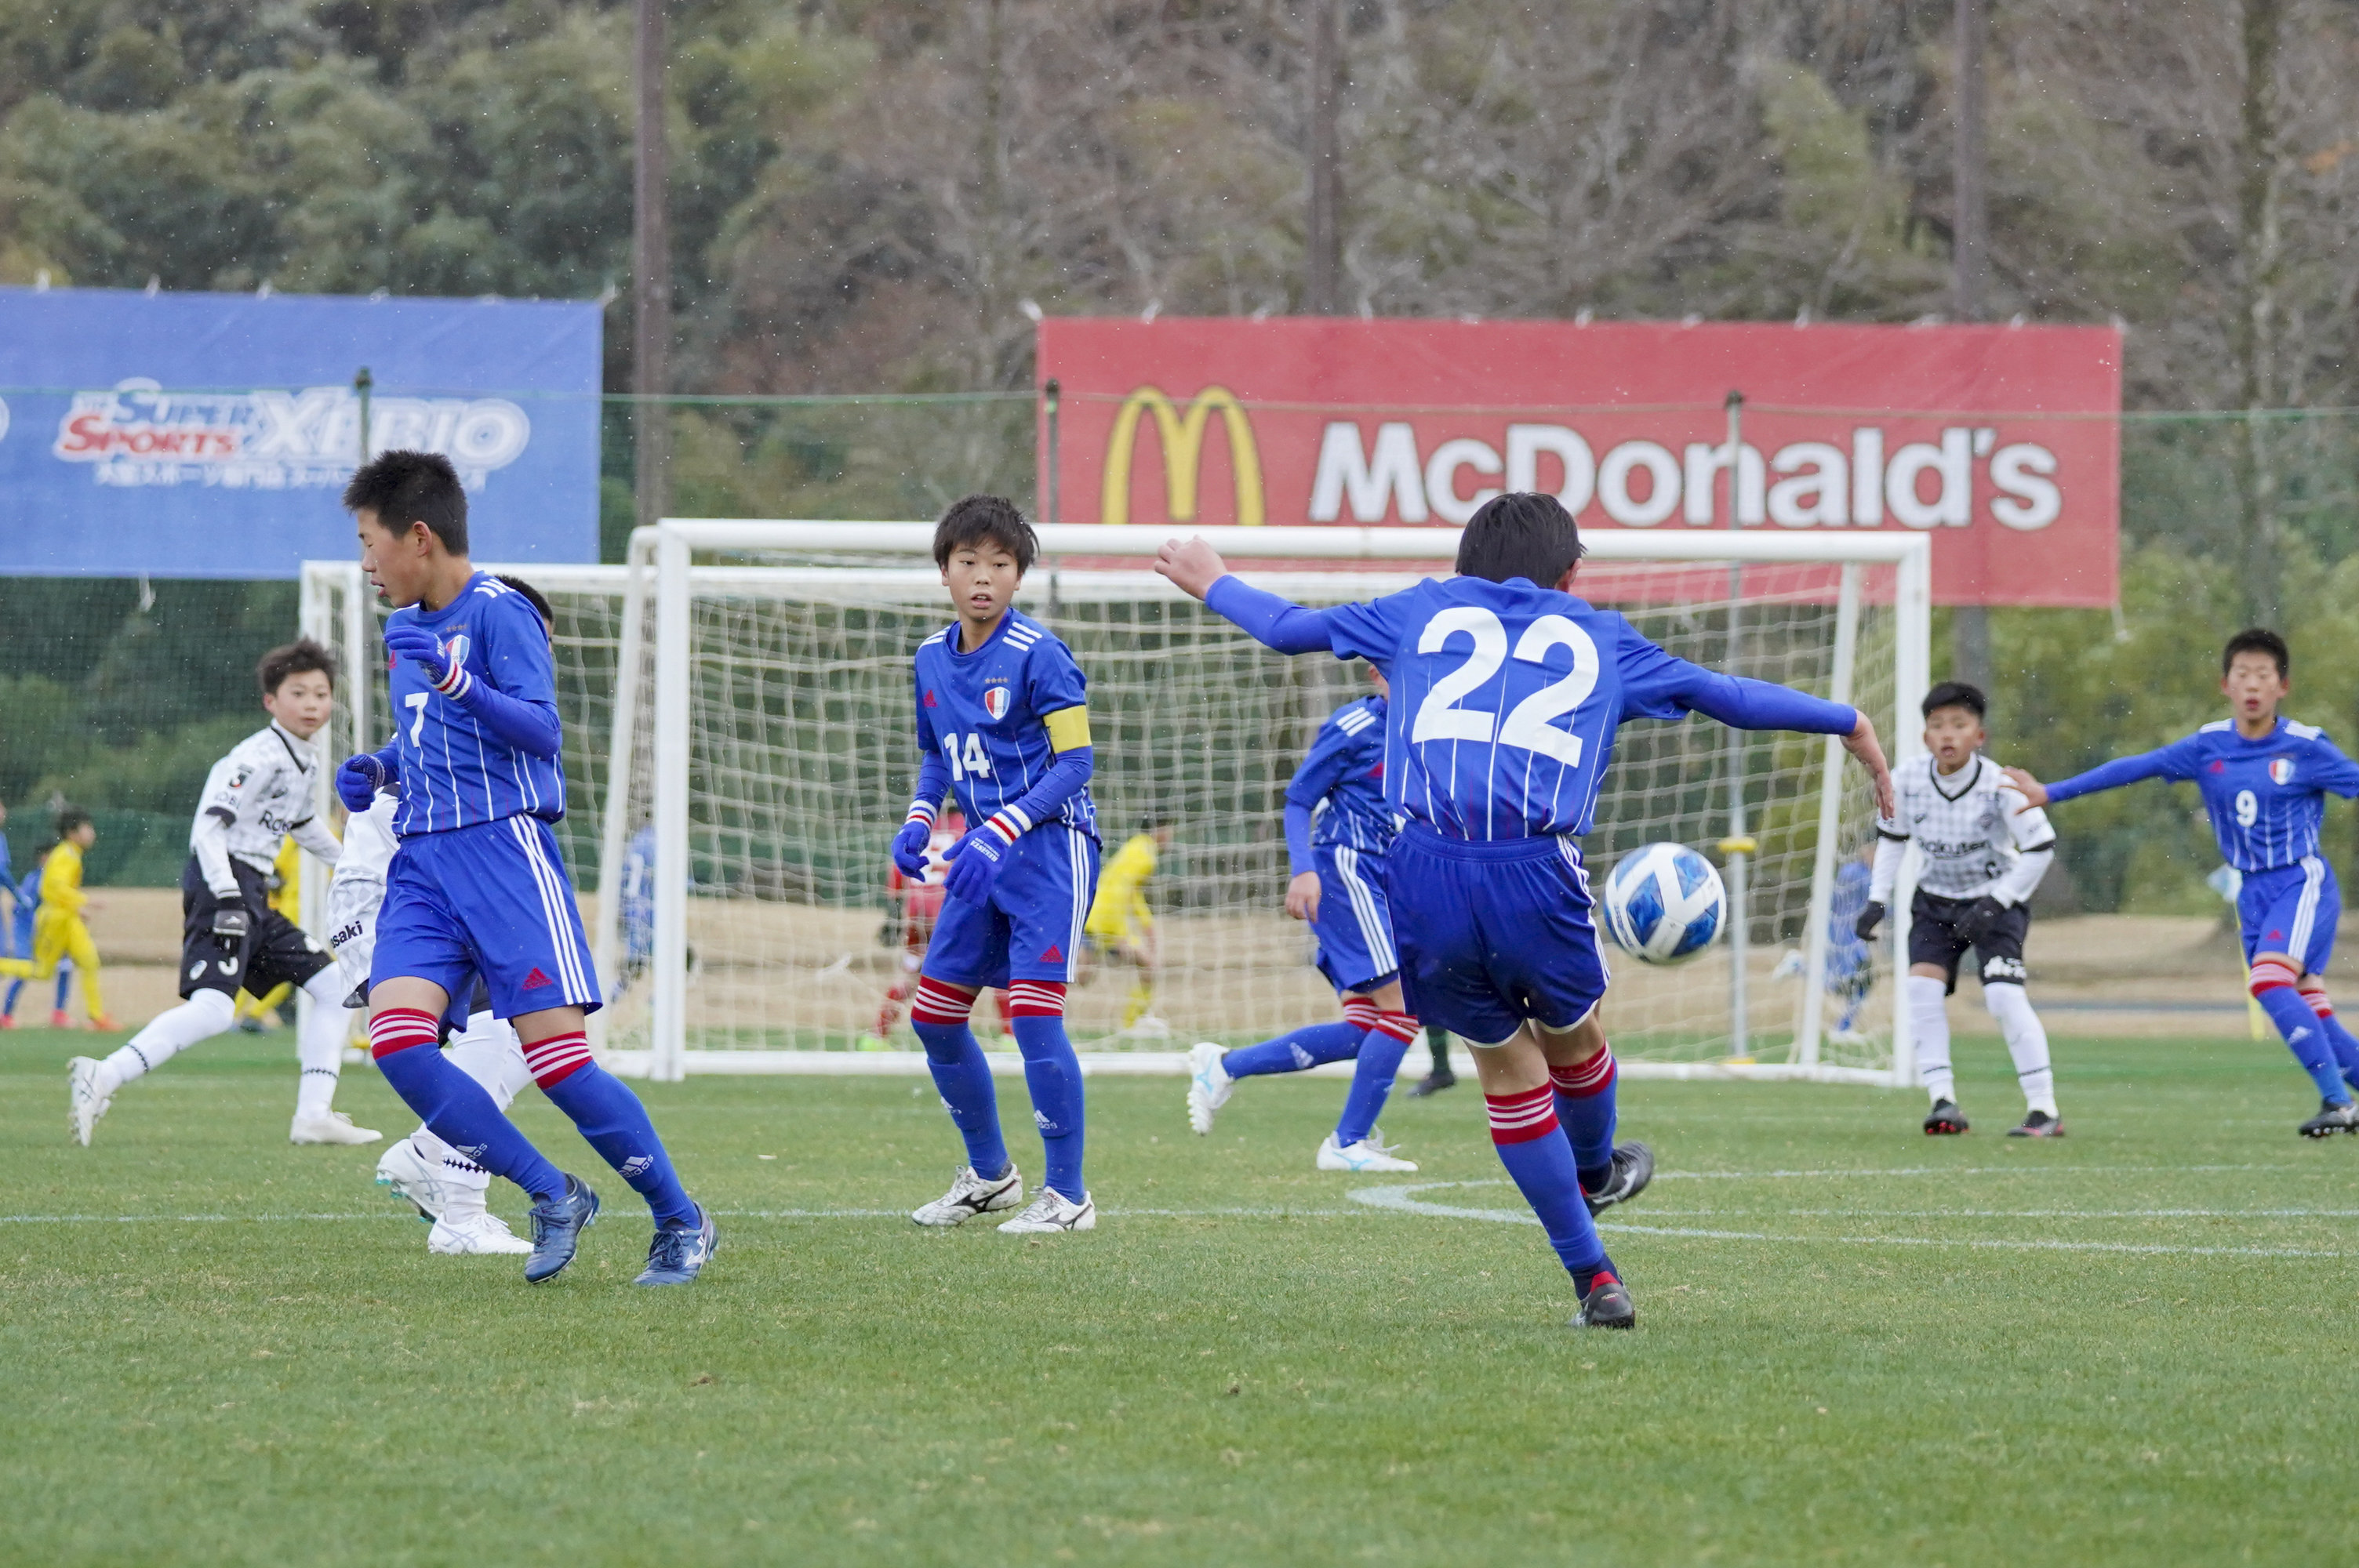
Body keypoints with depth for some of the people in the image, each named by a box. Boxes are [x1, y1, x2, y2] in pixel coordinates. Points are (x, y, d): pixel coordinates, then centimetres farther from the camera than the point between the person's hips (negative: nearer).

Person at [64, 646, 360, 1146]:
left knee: (333, 988, 10)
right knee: (213, 1009, -26)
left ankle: (314, 1117, 7)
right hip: (223, 880, -10)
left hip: (253, 896, 10)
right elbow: (209, 824, -20)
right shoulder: (261, 756, -11)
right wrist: (227, 898, -29)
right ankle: (102, 1079, -31)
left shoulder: (305, 762, 18)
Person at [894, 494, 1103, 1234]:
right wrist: (919, 821, 2)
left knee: (1033, 1012, -15)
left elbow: (1075, 762, -15)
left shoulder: (1038, 655, -14)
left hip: (1050, 847, -8)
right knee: (932, 1016, 8)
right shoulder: (931, 659, 7)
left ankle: (1068, 1194, -5)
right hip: (985, 855, 8)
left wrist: (1000, 832, -24)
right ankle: (989, 1174, 27)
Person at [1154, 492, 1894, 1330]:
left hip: (1425, 873, 1)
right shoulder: (1598, 639, 22)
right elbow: (1732, 696, 30)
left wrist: (1214, 584, 54)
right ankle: (1595, 1175, 55)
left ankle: (1593, 1277, 19)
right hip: (1536, 875, -1)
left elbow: (1290, 626, 34)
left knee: (1506, 1064, 16)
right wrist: (1851, 725, 44)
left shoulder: (1424, 611, 24)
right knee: (1569, 1033, 28)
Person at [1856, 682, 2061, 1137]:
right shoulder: (1906, 780, -13)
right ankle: (1943, 1100, -11)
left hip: (1997, 898, -4)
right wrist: (1877, 899, 0)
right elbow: (1891, 836, 6)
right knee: (1922, 984, -16)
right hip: (1936, 899, 4)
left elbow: (2040, 848, -16)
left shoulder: (2000, 785, -23)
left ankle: (2044, 1110, -13)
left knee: (2003, 994, -19)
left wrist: (1995, 903, -20)